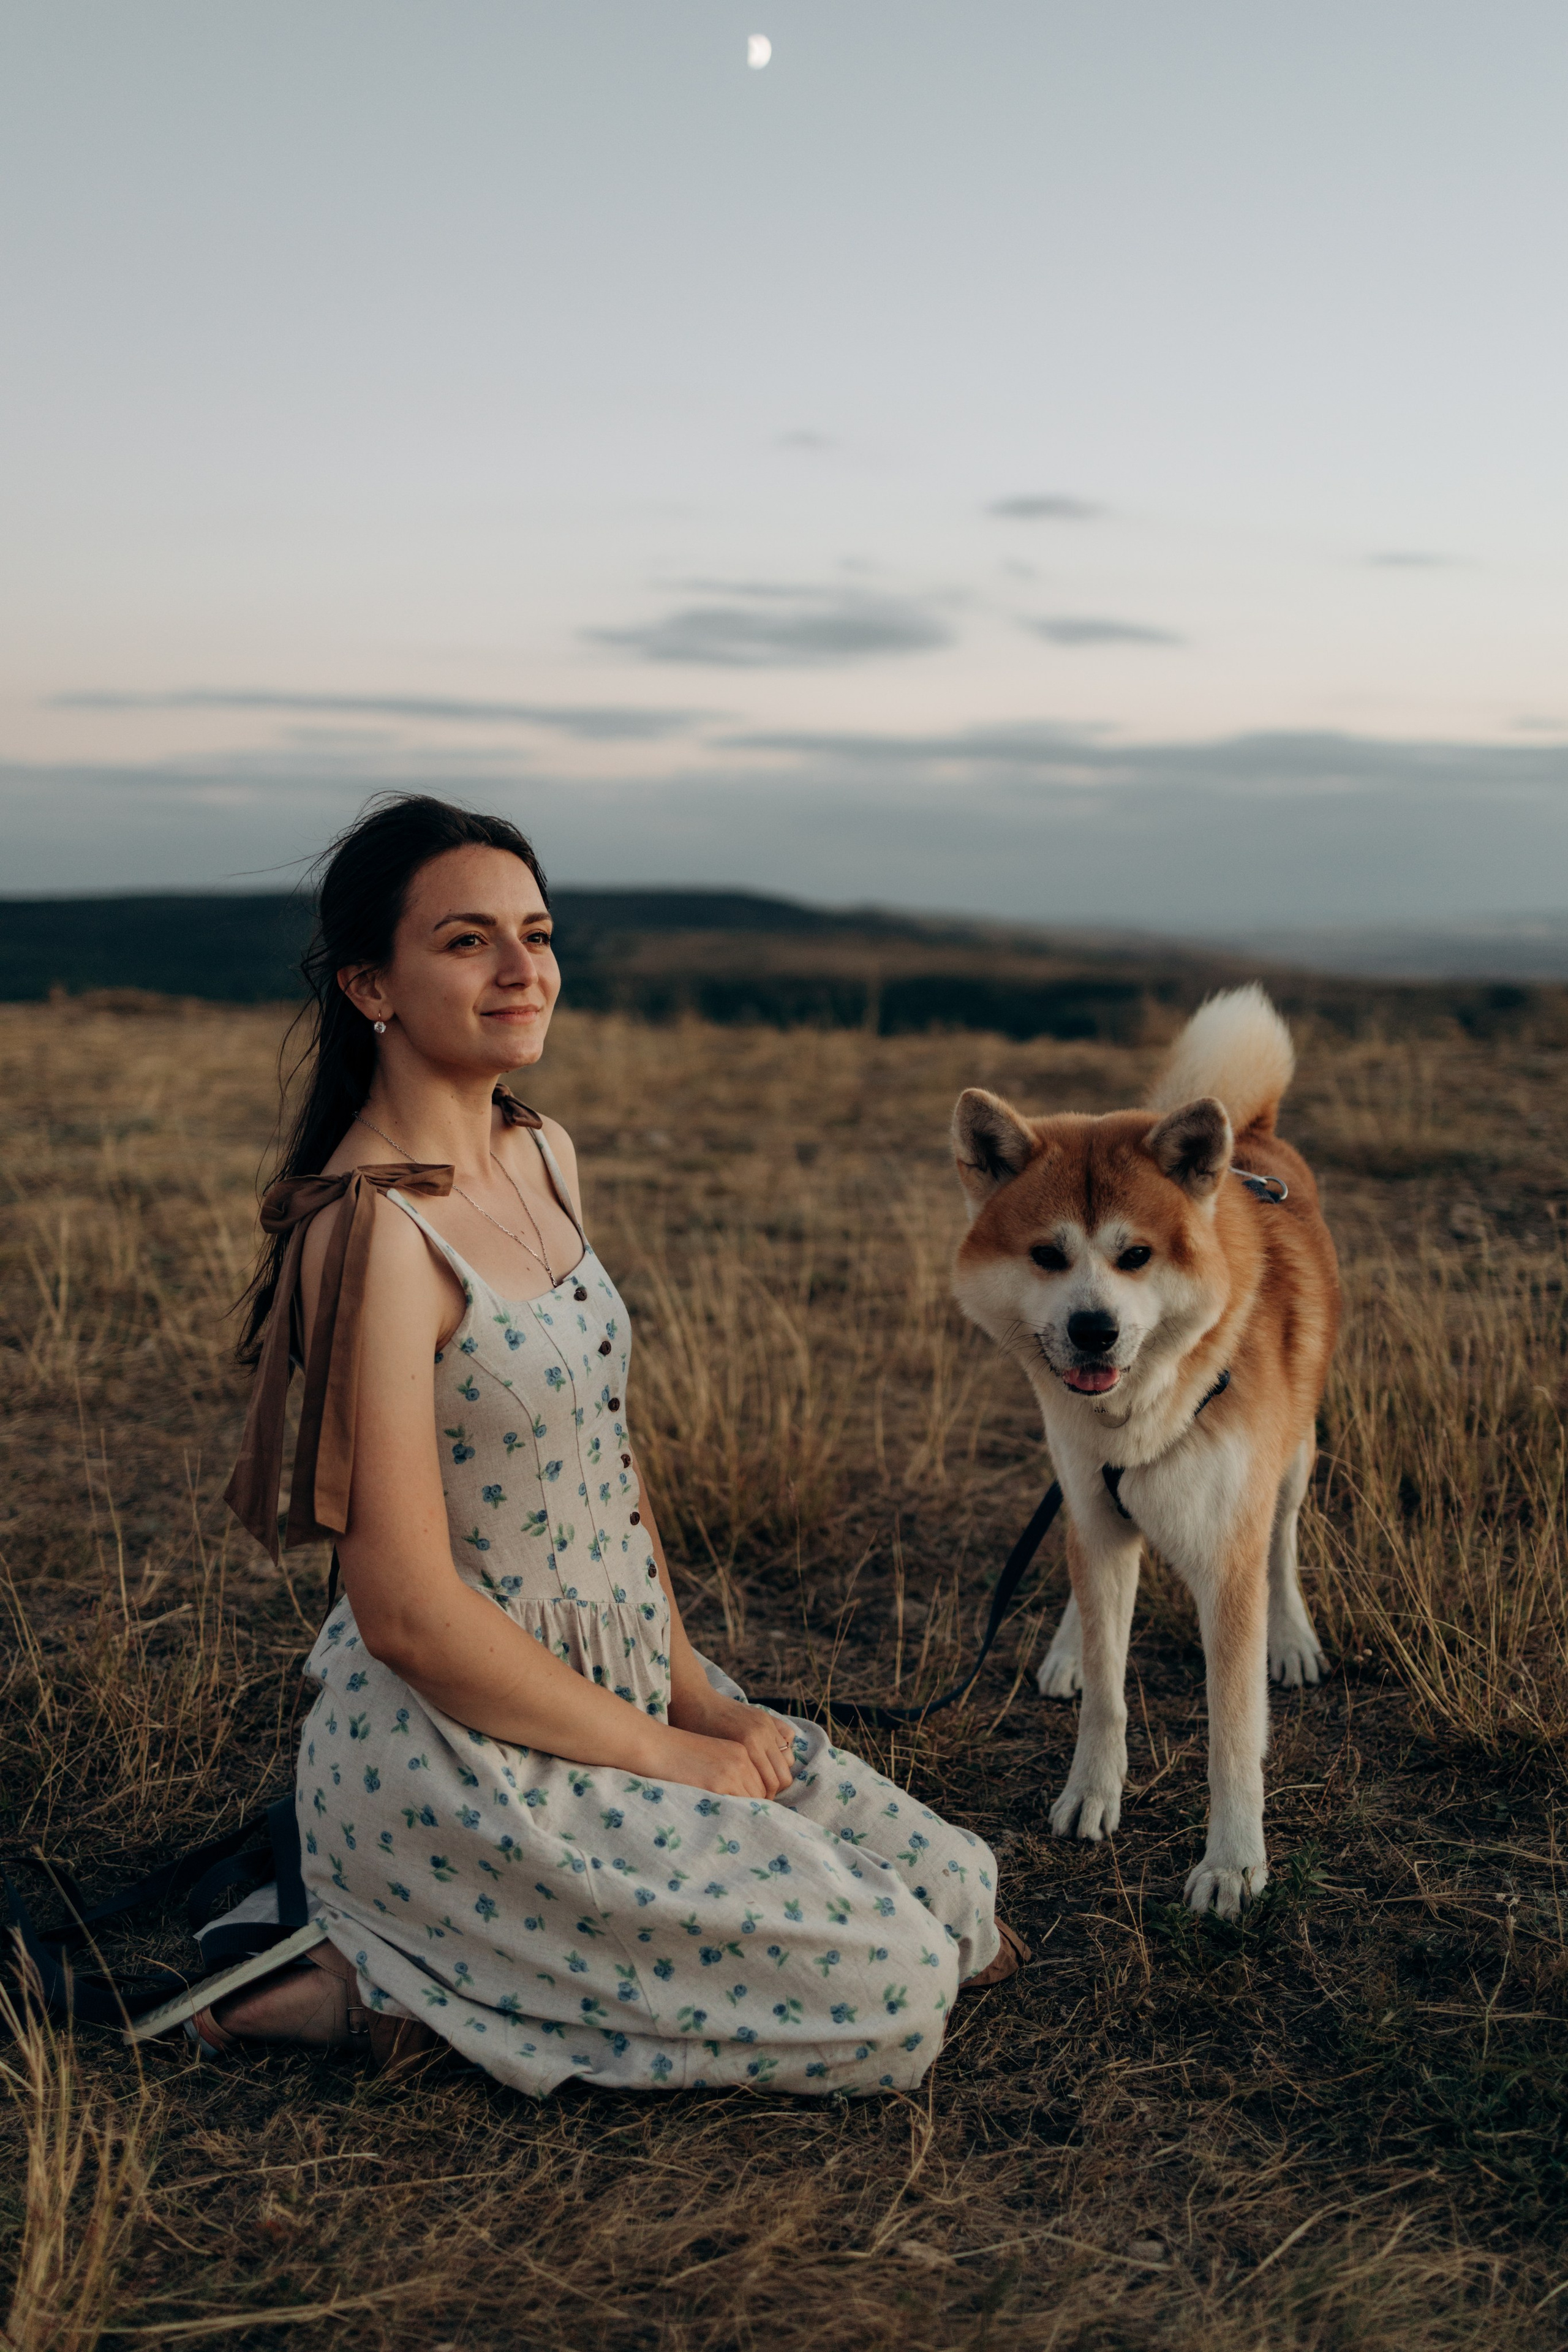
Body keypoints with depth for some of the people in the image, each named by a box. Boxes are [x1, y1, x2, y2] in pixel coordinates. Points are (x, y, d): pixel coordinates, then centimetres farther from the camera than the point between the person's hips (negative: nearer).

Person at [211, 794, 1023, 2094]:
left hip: (620, 1681, 9)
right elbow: (410, 1610, -22)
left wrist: (693, 1690, 3)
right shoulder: (374, 1230, -23)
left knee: (959, 1891, 10)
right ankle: (398, 1986, -1)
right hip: (456, 1751, -9)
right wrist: (661, 1755, -13)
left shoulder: (544, 1158, 5)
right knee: (891, 1988, -10)